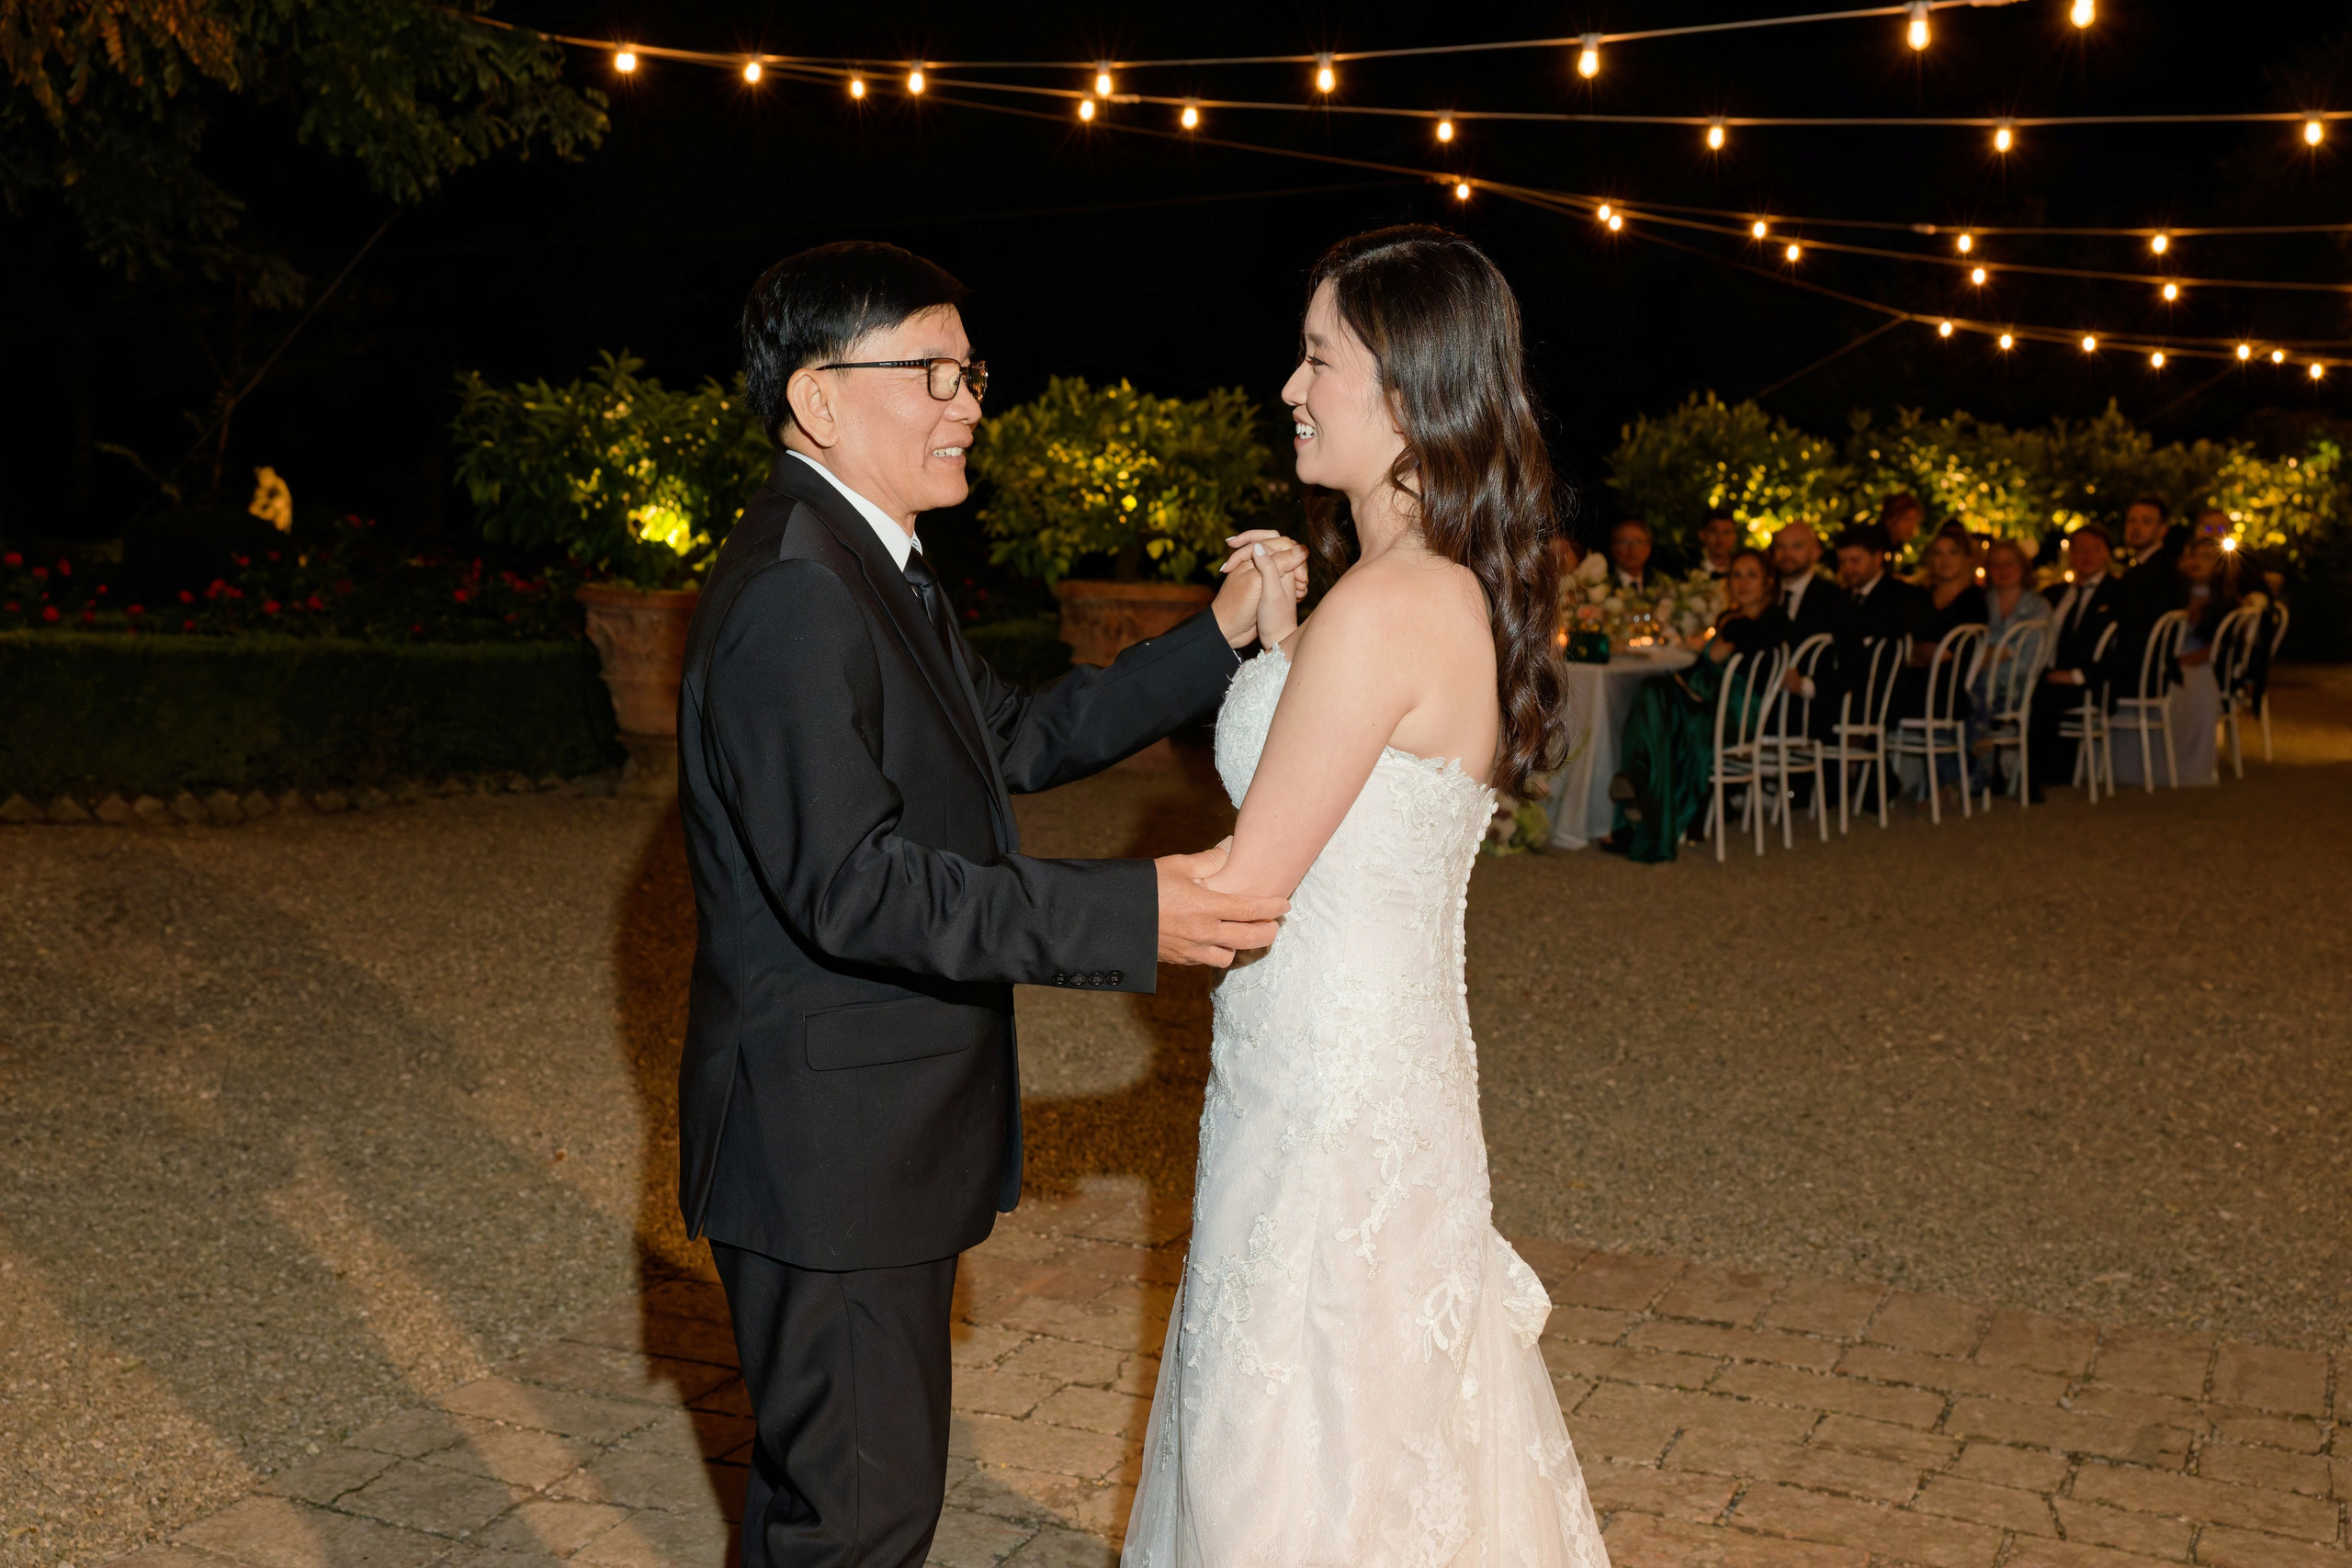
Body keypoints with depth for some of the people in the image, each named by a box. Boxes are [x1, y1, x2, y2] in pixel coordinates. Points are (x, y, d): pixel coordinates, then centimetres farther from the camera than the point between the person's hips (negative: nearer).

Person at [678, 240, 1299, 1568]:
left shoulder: (883, 572, 13)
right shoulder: (793, 593, -22)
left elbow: (1021, 739, 16)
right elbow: (852, 886, -29)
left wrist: (1221, 636, 7)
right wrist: (1134, 916, -30)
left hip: (880, 1142, 10)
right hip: (830, 1151, -10)